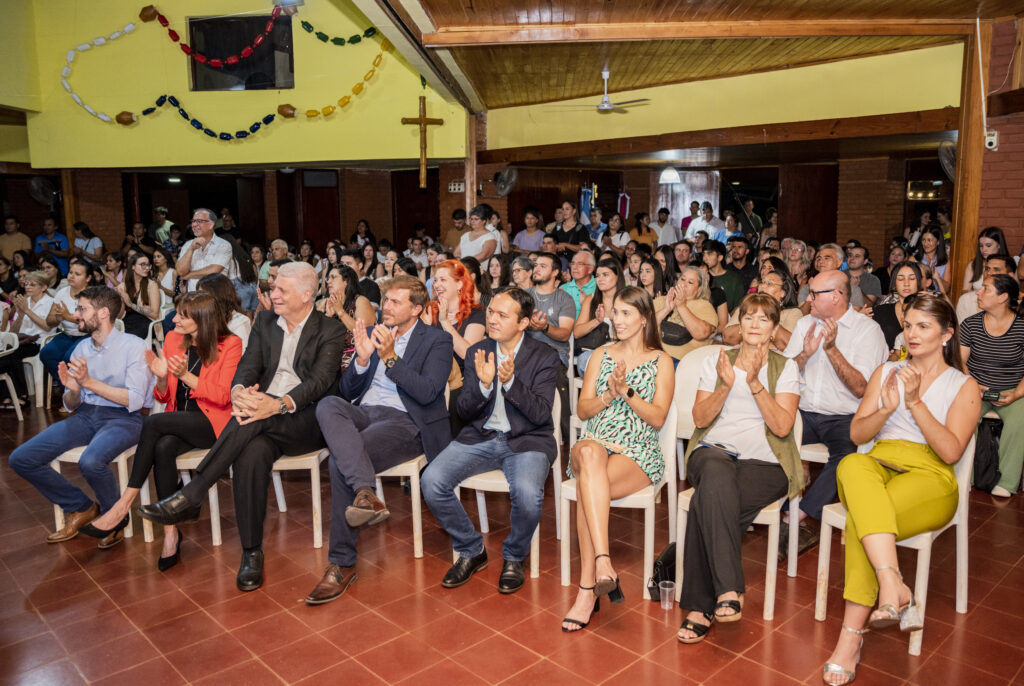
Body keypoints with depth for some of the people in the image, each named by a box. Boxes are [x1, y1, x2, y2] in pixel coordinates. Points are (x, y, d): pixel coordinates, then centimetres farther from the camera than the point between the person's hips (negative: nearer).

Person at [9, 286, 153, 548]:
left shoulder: (133, 346, -7)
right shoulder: (81, 348, 12)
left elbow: (134, 400, -16)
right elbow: (71, 405, 14)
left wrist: (89, 382, -19)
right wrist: (73, 390, -9)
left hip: (122, 417, -7)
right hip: (85, 416, 7)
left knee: (90, 461, -35)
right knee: (21, 459, -7)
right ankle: (80, 507, 11)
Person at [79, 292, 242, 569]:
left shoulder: (230, 344, -4)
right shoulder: (172, 339, 10)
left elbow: (222, 396, -10)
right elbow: (164, 397, 13)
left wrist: (185, 375, -20)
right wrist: (162, 378, -9)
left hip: (211, 423, -5)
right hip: (178, 422, 5)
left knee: (153, 422, -28)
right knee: (163, 448, -30)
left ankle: (122, 507, -19)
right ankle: (171, 532, -24)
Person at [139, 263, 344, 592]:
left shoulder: (330, 331, 1)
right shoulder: (265, 321, 18)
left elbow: (320, 380, -13)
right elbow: (249, 364, 5)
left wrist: (279, 404, -32)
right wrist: (239, 392, -20)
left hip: (304, 420, -3)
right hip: (263, 414, 4)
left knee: (255, 420, -35)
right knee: (252, 452, -31)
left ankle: (189, 497, -28)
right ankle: (252, 553, -23)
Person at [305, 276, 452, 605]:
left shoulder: (437, 340, 4)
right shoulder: (372, 333, 19)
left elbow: (427, 392, -12)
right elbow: (348, 390, 14)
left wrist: (390, 358, -15)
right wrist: (362, 358, -4)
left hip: (403, 421, -5)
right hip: (362, 413, 5)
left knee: (340, 461, -30)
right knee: (328, 404, -30)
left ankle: (342, 564, -21)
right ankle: (365, 493, -44)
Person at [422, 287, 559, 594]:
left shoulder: (545, 357, -3)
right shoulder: (477, 352, 7)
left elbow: (541, 414, -12)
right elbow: (464, 411, 3)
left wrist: (510, 382, -26)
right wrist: (483, 384, -18)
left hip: (526, 439, -3)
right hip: (480, 438, 4)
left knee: (527, 493, -34)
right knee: (431, 481, -20)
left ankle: (514, 557, 0)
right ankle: (471, 551, 5)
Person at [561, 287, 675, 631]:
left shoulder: (661, 362, 10)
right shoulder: (601, 356, 19)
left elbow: (658, 418, -1)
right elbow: (582, 409, 11)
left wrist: (627, 392, -13)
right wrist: (608, 395, -7)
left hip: (639, 453, -2)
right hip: (596, 443, 2)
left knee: (587, 488, -35)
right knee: (589, 452, -39)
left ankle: (588, 589, -33)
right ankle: (603, 562, -47)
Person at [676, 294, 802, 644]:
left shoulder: (786, 368, 11)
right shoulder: (716, 361, 17)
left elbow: (782, 427, -4)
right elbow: (700, 419, 6)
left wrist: (754, 382, -13)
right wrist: (726, 385, -9)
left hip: (764, 462, -1)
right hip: (713, 451, 2)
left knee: (706, 503, -33)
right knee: (718, 476, -39)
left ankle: (701, 607, -23)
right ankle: (729, 589, -37)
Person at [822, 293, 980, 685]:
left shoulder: (965, 387, 11)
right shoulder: (886, 372, 20)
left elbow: (951, 451, -5)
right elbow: (857, 434, 10)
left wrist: (915, 403, -14)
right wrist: (886, 410, -10)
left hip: (929, 479, -2)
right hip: (878, 469, 3)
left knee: (860, 520, -36)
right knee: (853, 465, -39)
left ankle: (852, 636, -29)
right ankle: (894, 587, -46)